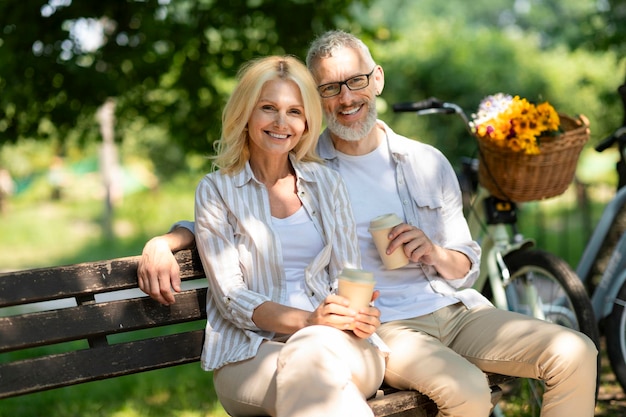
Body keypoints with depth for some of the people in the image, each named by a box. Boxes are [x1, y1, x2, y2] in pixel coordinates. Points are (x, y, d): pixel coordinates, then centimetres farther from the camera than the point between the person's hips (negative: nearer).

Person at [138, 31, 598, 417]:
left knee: (576, 354, -15)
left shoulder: (428, 163, 14)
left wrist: (437, 255, -7)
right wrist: (164, 241, -7)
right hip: (381, 326, -4)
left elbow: (468, 268, 17)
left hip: (455, 309, 4)